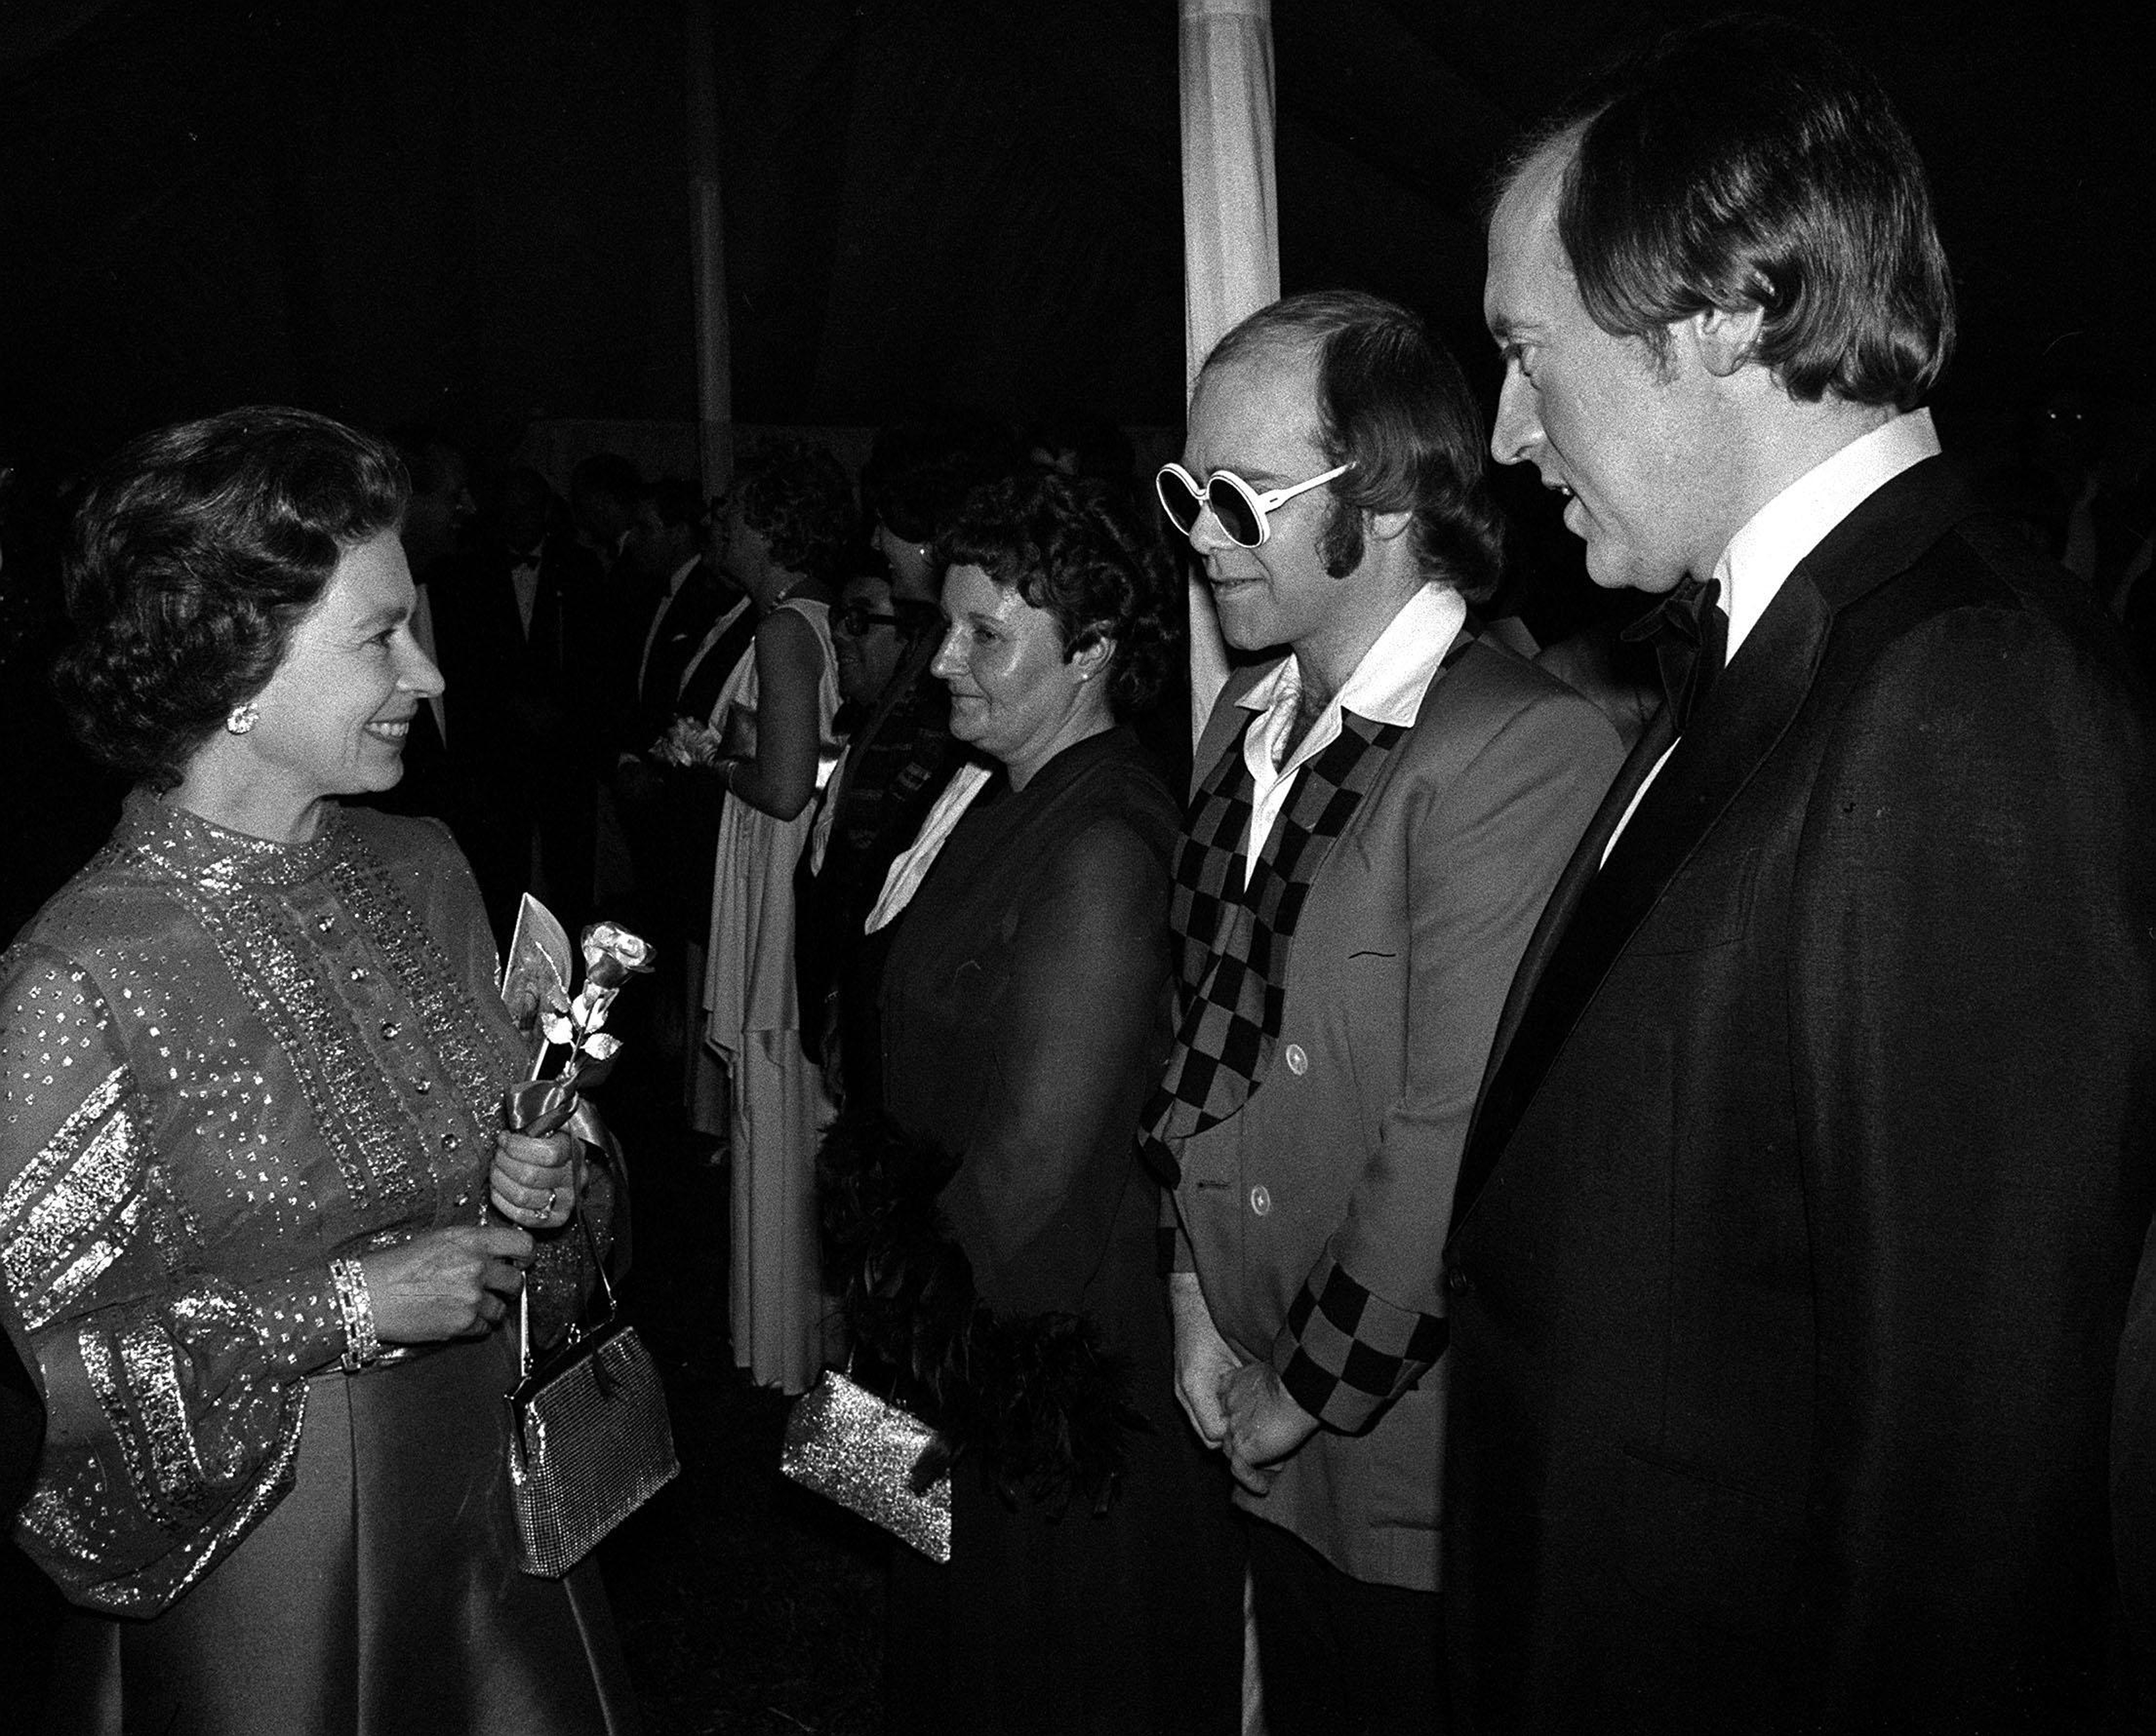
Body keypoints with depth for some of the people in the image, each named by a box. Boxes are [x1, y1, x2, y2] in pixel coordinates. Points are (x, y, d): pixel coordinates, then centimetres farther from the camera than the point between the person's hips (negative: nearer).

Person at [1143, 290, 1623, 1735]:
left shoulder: (1526, 751, -22)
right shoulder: (1251, 721, 6)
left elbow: (1456, 1143, -23)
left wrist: (1311, 1389, -13)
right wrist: (1195, 1290, 2)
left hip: (1413, 1469, -7)